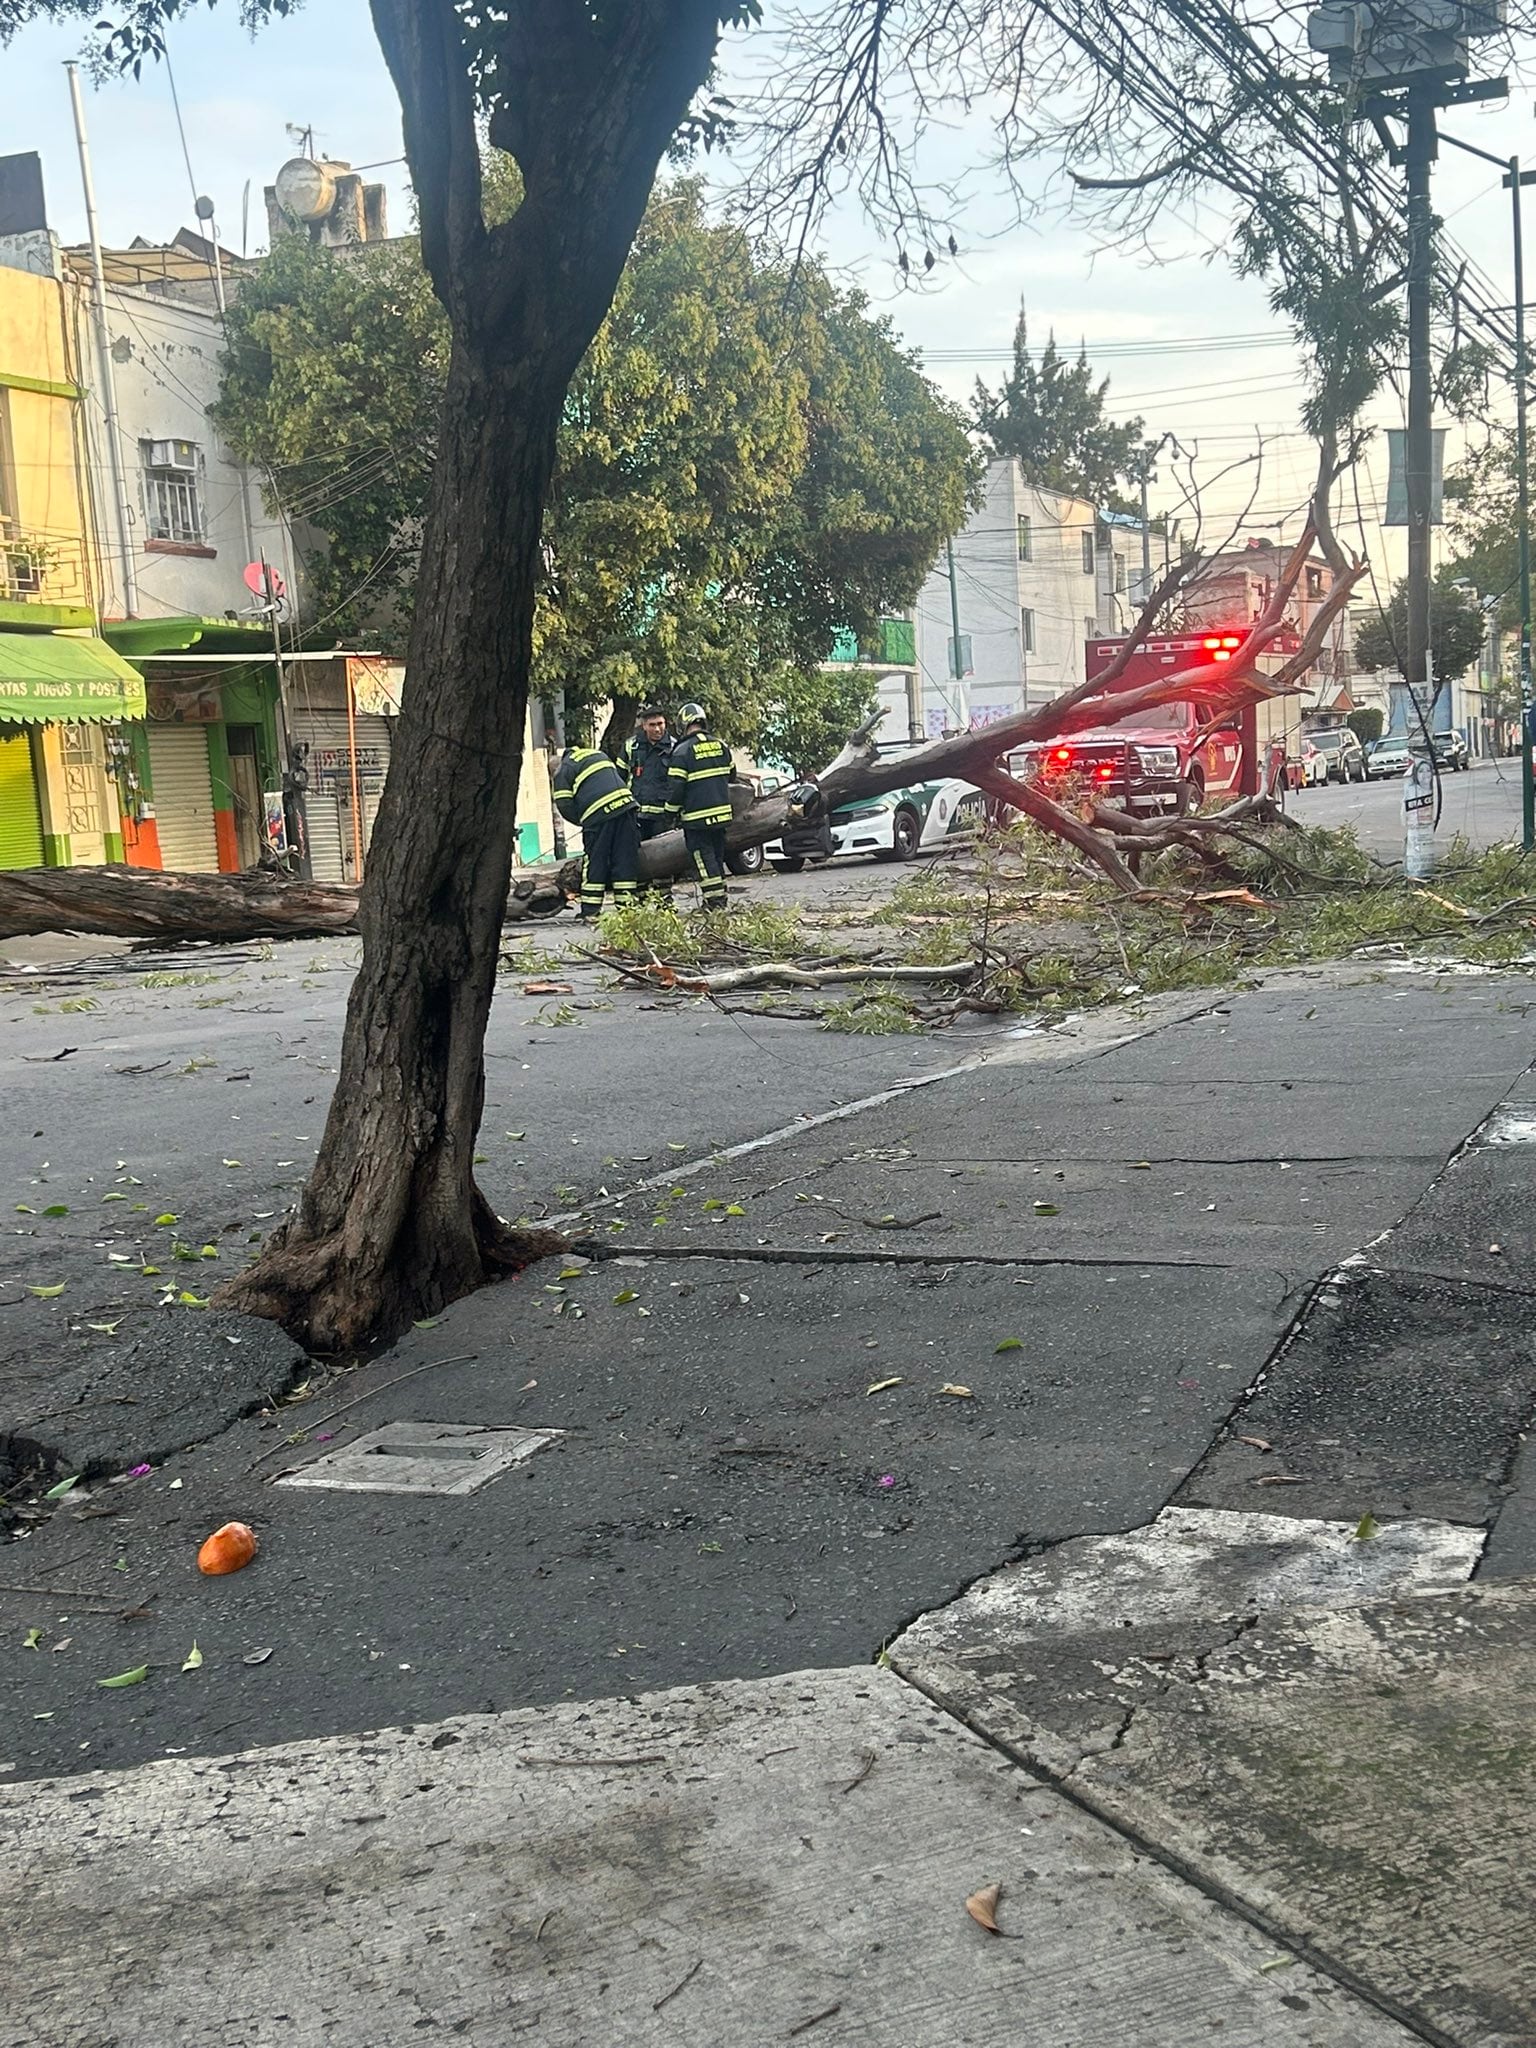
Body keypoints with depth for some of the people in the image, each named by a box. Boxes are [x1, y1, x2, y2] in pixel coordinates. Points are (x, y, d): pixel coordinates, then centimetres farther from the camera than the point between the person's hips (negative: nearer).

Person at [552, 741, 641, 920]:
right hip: (626, 805, 5)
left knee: (594, 863, 4)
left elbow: (564, 805, 2)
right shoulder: (599, 755, 29)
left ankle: (591, 911, 7)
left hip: (598, 815, -5)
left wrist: (583, 821, 16)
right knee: (626, 860, 7)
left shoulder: (563, 771, 12)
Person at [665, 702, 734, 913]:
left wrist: (673, 812, 2)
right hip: (722, 813, 6)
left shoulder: (683, 751, -12)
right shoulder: (721, 746, 7)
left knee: (704, 861, -2)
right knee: (718, 858, 16)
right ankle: (720, 901, 20)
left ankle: (714, 902, -6)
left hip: (696, 817, -6)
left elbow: (675, 787, -12)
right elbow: (730, 777, 18)